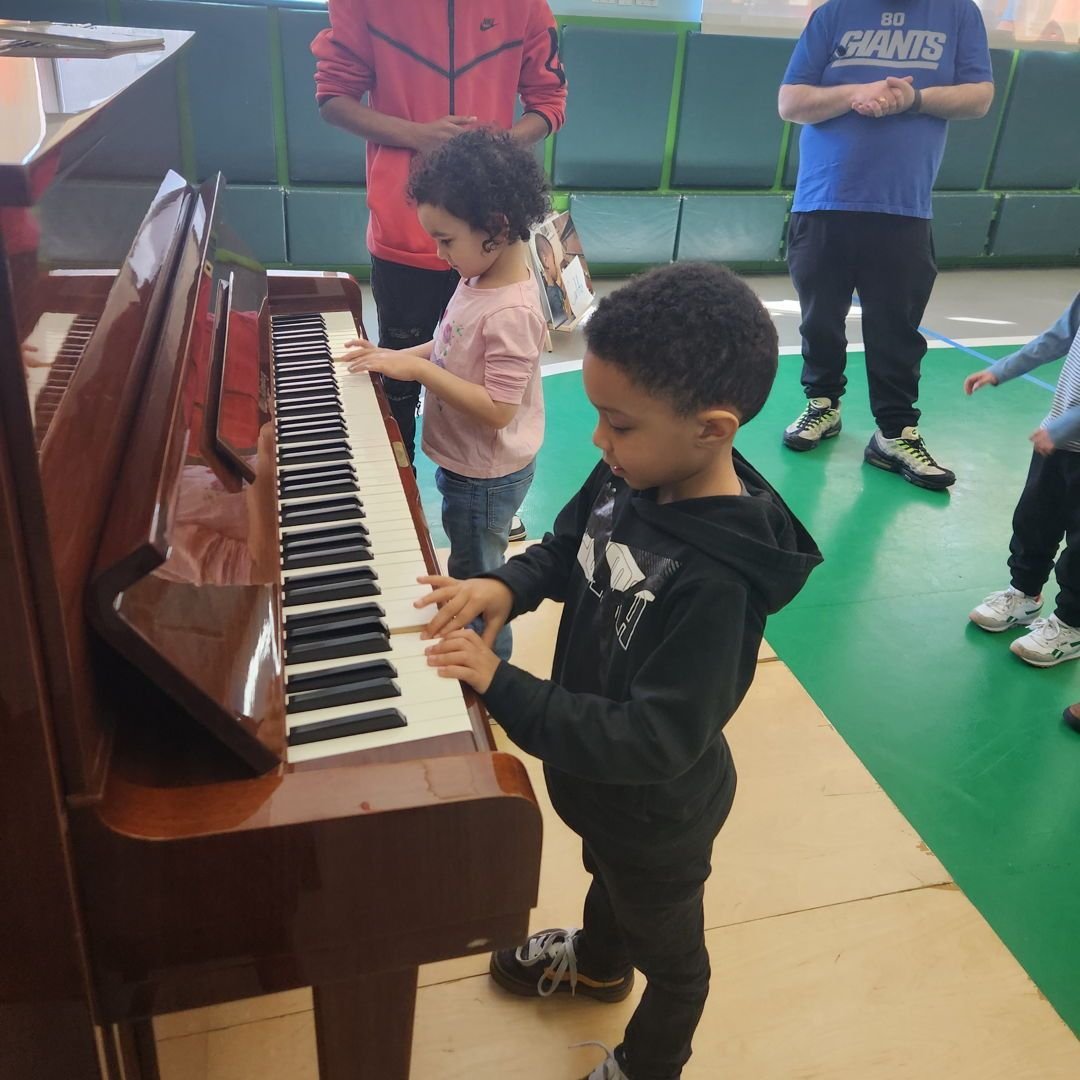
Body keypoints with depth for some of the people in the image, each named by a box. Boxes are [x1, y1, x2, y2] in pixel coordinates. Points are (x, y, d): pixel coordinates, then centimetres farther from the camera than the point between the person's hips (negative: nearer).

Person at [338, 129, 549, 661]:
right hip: (465, 462, 9)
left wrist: (417, 370, -30)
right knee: (468, 567, 27)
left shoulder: (511, 313, -31)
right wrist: (398, 357, -1)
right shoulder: (482, 277, -1)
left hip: (486, 476, -9)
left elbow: (498, 410, -32)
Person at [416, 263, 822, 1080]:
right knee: (606, 876, 37)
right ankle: (597, 964, 69)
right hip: (597, 779, 8)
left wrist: (501, 688, -38)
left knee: (667, 949, 25)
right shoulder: (631, 478, -17)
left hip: (657, 813, -7)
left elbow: (654, 743, -37)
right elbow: (566, 548, 2)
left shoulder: (715, 581, -40)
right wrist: (507, 586, -18)